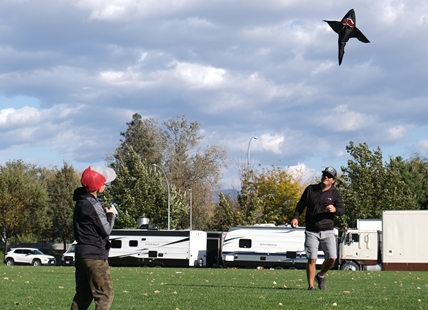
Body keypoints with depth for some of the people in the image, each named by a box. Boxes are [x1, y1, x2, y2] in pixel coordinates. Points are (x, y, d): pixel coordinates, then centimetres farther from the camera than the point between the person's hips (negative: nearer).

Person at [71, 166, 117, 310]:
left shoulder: (82, 201, 12)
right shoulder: (93, 205, -17)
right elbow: (106, 230, -13)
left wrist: (105, 213, 8)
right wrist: (111, 214, 2)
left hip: (82, 254, 10)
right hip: (95, 256, -10)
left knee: (83, 295, 14)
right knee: (105, 295, -8)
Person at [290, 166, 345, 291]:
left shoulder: (335, 193, 4)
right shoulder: (310, 189, 7)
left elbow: (342, 210, -3)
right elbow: (301, 205, 14)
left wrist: (335, 209, -26)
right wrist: (295, 217, -3)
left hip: (327, 231, 0)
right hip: (311, 232, 0)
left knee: (332, 258, -9)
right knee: (312, 259, -8)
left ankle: (320, 276, 19)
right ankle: (310, 286, 0)